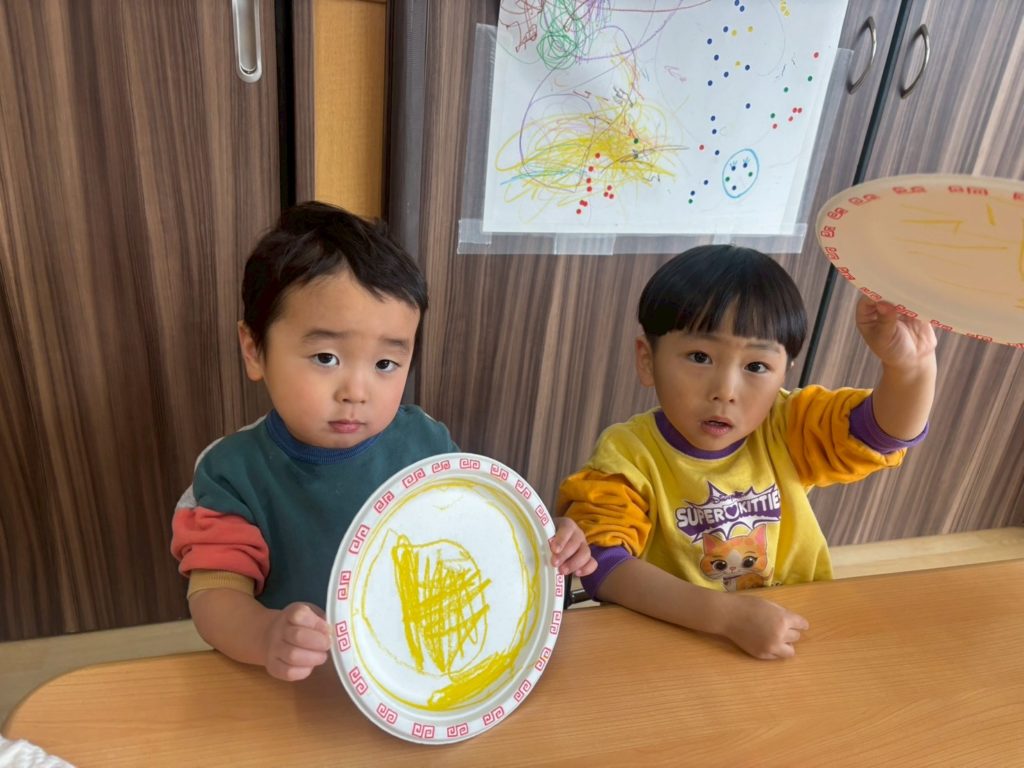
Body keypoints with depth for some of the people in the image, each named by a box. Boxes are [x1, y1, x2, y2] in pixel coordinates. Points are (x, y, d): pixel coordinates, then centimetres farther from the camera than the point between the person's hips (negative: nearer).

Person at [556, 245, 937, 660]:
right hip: (673, 645, -2)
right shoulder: (629, 454, -16)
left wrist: (911, 365, -28)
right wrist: (727, 614, -33)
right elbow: (601, 565, -25)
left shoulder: (786, 429, -4)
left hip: (790, 638, 3)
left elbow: (889, 432, -7)